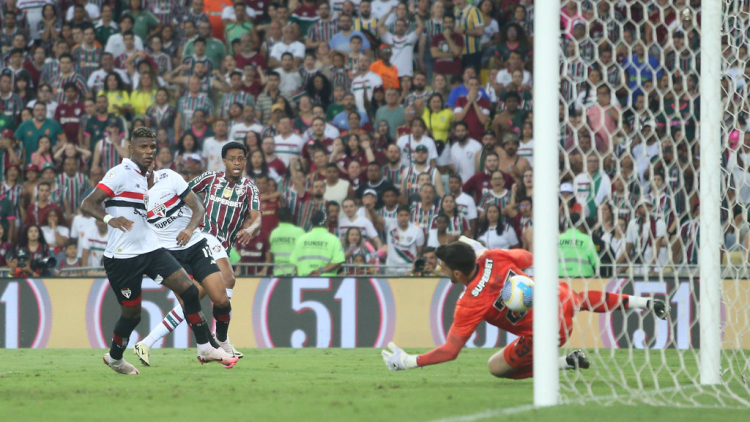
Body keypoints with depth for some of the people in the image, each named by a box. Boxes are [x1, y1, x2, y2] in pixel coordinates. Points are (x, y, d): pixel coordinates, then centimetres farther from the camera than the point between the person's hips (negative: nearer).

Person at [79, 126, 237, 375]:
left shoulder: (143, 177, 16)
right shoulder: (120, 173, -12)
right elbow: (87, 205, -19)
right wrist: (109, 218, -38)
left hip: (150, 250, 8)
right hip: (123, 256, -8)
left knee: (188, 290, -5)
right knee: (132, 312, 2)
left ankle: (205, 349, 2)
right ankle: (114, 358, 28)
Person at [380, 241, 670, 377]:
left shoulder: (470, 304, -24)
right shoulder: (492, 257, -10)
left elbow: (450, 350, -22)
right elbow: (527, 258, 12)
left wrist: (409, 362, -19)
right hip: (560, 297, 7)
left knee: (496, 367, 7)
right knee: (584, 298, 41)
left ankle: (566, 363, 0)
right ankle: (644, 303, 47)